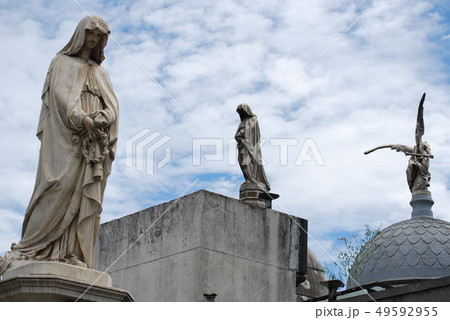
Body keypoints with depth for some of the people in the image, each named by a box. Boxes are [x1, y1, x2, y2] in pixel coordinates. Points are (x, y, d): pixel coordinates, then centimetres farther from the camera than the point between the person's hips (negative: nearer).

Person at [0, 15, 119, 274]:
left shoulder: (100, 72, 26)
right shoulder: (62, 62, 13)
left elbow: (112, 105, 13)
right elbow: (60, 94, -4)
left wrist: (101, 119, -11)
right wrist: (82, 119, -20)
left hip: (93, 141, 5)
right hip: (66, 135, -5)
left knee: (87, 194, -9)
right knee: (61, 184, -21)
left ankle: (73, 255, -17)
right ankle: (30, 249, -23)